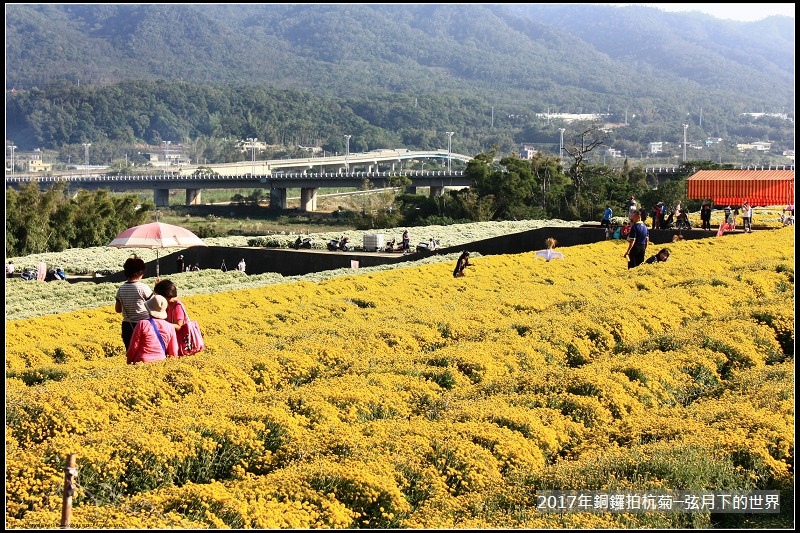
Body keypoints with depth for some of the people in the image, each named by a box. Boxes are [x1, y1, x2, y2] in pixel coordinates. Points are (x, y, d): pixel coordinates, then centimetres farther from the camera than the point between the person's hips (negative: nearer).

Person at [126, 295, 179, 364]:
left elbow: (133, 347, 2)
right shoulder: (170, 327, 6)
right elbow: (174, 353, 10)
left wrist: (129, 362, 15)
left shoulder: (142, 324, -3)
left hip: (142, 362, -3)